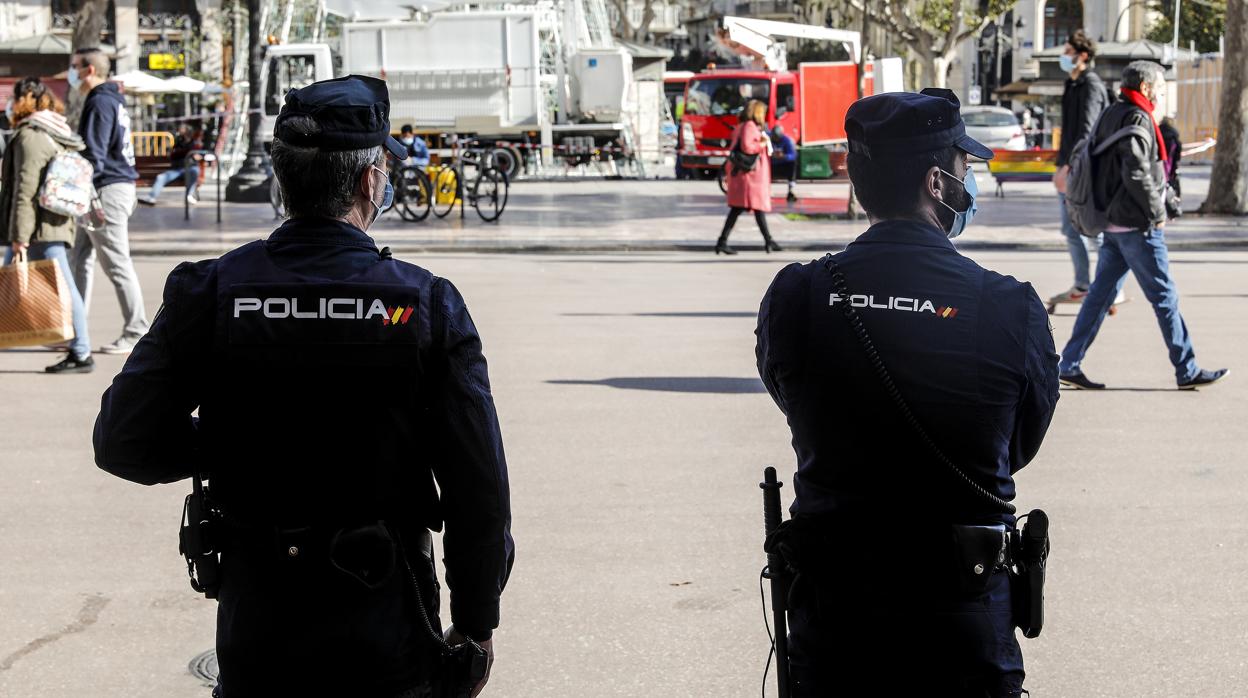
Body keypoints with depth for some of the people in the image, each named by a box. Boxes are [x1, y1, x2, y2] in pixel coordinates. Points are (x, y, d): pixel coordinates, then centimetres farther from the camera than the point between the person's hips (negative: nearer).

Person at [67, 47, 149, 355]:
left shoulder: (100, 103, -13)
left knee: (117, 263, -6)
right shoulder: (113, 100, 19)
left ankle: (136, 332, -3)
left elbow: (93, 155, -20)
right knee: (80, 262, 11)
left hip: (107, 190, -10)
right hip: (115, 187, 10)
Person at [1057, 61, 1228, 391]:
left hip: (1113, 223, 9)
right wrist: (1157, 212, -14)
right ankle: (1187, 371, 6)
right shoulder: (1136, 119, -15)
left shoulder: (1112, 115, 14)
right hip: (1138, 226, -9)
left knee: (1101, 293, 9)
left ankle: (1070, 365, 8)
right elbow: (1137, 173, -24)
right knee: (1164, 296, -1)